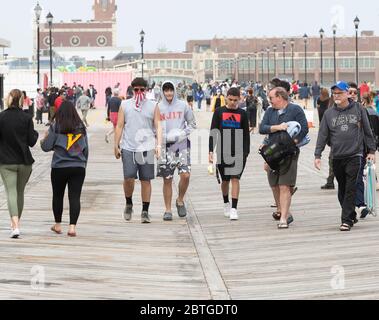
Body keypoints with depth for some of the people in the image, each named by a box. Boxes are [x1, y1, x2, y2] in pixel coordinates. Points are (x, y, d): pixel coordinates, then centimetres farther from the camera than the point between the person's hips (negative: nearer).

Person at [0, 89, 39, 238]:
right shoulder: (27, 118, -7)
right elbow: (32, 141, -6)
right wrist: (35, 133, 14)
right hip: (24, 162, 1)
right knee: (20, 192, 17)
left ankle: (15, 226, -23)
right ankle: (16, 223, 29)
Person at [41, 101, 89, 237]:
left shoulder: (55, 127, -5)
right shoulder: (81, 127, 6)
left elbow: (46, 147, -5)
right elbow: (86, 149, 12)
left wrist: (44, 139, 16)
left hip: (59, 167, -2)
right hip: (79, 167, 2)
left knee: (58, 196, 15)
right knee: (75, 197, -1)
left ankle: (58, 225, 24)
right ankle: (72, 227, -11)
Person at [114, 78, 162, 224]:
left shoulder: (153, 106, 8)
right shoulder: (125, 105, 10)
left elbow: (158, 126, 4)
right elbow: (119, 126, 11)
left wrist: (159, 144, -8)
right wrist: (116, 146, 6)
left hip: (146, 147, 0)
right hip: (128, 147, 0)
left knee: (146, 180, 1)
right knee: (129, 178, -9)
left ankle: (145, 212, 8)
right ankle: (129, 204, 17)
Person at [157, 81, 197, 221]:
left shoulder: (183, 106, 3)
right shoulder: (158, 108, 2)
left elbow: (192, 123, 10)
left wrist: (183, 133, -7)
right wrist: (165, 137, -10)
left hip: (182, 146, 0)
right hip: (165, 148, 0)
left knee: (185, 175, -12)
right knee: (167, 179, 2)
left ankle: (180, 200, 13)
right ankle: (168, 210, 11)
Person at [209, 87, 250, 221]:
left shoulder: (242, 113, 6)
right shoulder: (219, 112, 4)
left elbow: (246, 135, 9)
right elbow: (213, 132, 3)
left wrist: (246, 153, 4)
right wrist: (211, 151, -5)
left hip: (238, 153, -1)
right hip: (222, 152, 1)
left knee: (235, 179, -9)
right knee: (225, 180, 10)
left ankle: (234, 209, -11)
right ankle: (226, 203, 33)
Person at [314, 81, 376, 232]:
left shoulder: (358, 109, 3)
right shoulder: (329, 113, 8)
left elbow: (367, 131, 8)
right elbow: (322, 135, 7)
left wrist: (371, 150, 6)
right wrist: (317, 155, 1)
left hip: (354, 156, -3)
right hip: (337, 157, 3)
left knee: (350, 189, -9)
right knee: (342, 190, 10)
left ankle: (347, 220, -10)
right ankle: (352, 216, 25)